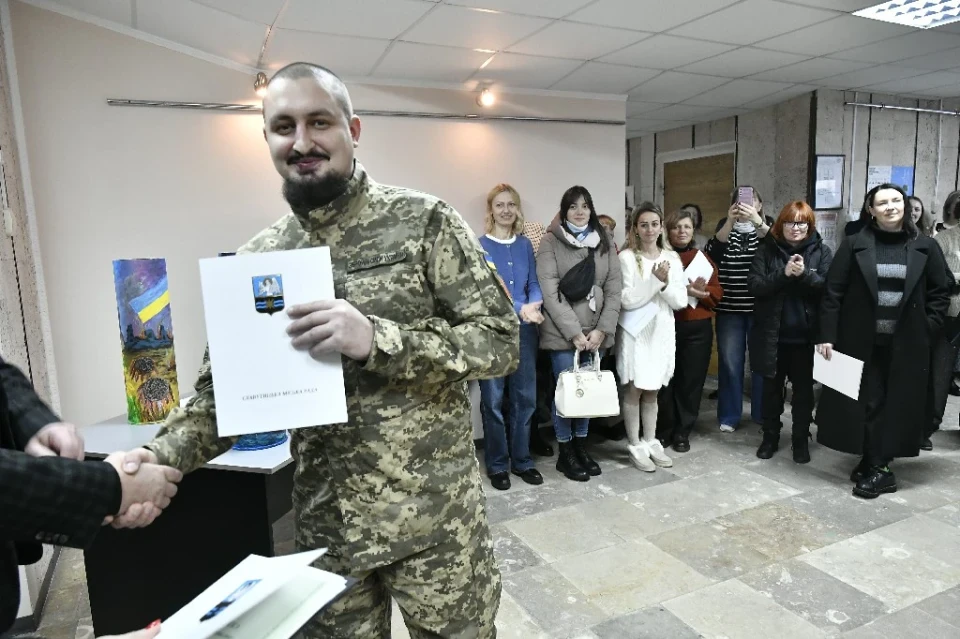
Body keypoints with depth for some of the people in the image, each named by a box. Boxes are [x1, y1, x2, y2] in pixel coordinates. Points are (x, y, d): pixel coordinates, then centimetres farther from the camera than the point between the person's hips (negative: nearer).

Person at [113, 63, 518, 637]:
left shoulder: (423, 221, -8)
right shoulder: (257, 261, 4)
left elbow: (501, 341, -12)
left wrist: (377, 339, -24)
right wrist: (160, 456, -14)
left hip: (434, 517, -3)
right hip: (324, 524, 4)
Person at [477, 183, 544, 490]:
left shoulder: (525, 245, 11)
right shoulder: (479, 246, -3)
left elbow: (534, 283, 8)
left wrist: (534, 304, -14)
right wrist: (520, 308, -22)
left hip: (525, 330, 4)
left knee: (525, 397, 9)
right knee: (493, 400, 2)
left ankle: (522, 460, 24)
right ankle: (497, 465, 17)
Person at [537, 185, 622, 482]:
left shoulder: (605, 241, 9)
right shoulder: (551, 242, -3)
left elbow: (614, 288, 5)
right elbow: (550, 292, -10)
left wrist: (602, 329, -5)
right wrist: (574, 332, -14)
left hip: (596, 332, 4)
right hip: (562, 332, -4)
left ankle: (581, 446, 26)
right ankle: (565, 452, 16)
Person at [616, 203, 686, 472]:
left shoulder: (672, 258, 5)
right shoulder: (627, 257, -8)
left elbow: (680, 301, 0)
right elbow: (626, 300, -16)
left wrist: (665, 284, -17)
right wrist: (655, 280, -22)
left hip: (662, 331, 4)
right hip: (635, 332, -4)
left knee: (652, 391, 14)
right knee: (634, 390, 2)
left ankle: (651, 442, 25)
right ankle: (635, 445, 14)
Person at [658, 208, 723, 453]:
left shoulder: (703, 258, 12)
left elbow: (717, 293, 8)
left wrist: (701, 292, -13)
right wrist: (682, 289, -22)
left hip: (697, 328, 3)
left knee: (691, 380, 5)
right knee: (666, 380, -1)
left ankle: (682, 433, 18)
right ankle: (664, 430, 16)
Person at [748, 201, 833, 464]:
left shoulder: (822, 252, 1)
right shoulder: (766, 250, 1)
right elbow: (755, 287, -8)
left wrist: (805, 274, -23)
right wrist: (784, 274, -20)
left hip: (806, 335, 0)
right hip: (772, 334, 1)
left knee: (803, 390, 10)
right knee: (771, 388, 13)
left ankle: (801, 440, 25)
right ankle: (770, 437, 28)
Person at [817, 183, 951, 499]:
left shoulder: (925, 247, 3)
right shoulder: (855, 246, -2)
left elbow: (941, 293, 8)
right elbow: (833, 293, -4)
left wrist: (926, 330, -3)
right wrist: (827, 336, -9)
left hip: (906, 344, 2)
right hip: (861, 341, -1)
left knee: (897, 404, 5)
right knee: (868, 403, 2)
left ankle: (874, 465, 16)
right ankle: (877, 468, 14)